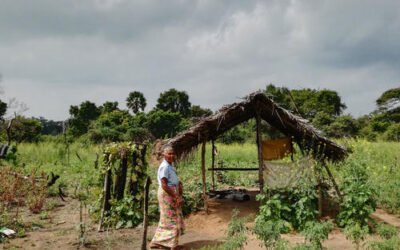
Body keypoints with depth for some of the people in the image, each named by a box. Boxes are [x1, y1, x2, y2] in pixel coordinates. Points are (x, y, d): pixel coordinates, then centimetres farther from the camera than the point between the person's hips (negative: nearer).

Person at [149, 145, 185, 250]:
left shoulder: (171, 165, 11)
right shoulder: (164, 167, -20)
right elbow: (164, 185, -24)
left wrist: (179, 184, 1)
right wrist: (176, 197, -22)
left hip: (172, 194, 10)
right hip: (167, 194, -10)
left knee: (166, 219, 16)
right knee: (171, 219, 0)